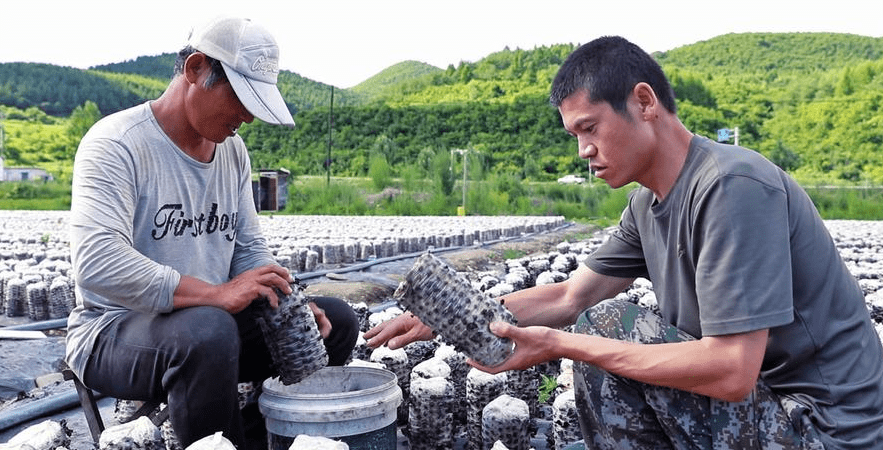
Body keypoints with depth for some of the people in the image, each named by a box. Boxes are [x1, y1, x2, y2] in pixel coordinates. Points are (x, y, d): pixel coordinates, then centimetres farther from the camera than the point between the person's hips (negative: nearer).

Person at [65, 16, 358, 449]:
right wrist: (214, 294, -35)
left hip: (211, 320, 7)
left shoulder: (233, 150, 6)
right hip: (113, 331, -7)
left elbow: (249, 248, 10)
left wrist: (287, 302, -9)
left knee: (337, 319, 0)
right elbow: (97, 263, -30)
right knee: (209, 331, -39)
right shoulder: (116, 144, -16)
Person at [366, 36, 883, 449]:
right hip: (757, 397, 8)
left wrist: (561, 345, -25)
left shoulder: (733, 186, -24)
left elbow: (732, 372, -28)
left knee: (607, 325, -16)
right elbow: (571, 296, 7)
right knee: (600, 325, 5)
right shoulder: (647, 202, 4)